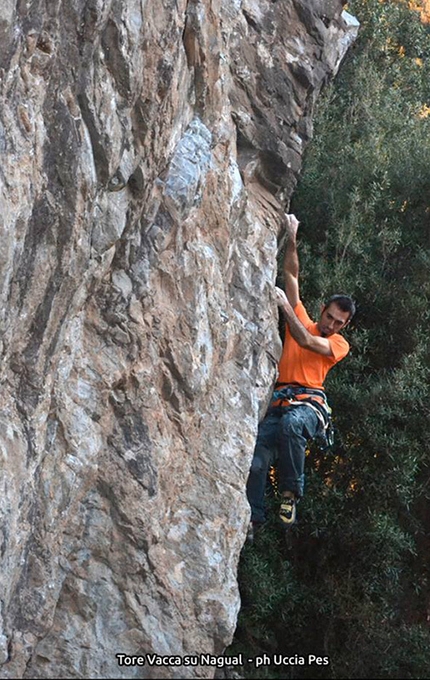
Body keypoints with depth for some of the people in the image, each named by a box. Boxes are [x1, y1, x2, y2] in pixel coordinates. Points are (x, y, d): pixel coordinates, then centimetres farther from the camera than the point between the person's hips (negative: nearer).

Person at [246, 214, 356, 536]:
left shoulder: (340, 345, 9)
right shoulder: (303, 321, 18)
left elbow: (305, 341, -11)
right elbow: (292, 276, 13)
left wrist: (286, 307, -16)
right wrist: (292, 241, 4)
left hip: (309, 402, -4)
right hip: (280, 401, 4)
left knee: (291, 423, -40)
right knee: (257, 460, -19)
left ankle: (291, 491, -28)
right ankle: (253, 517, -14)